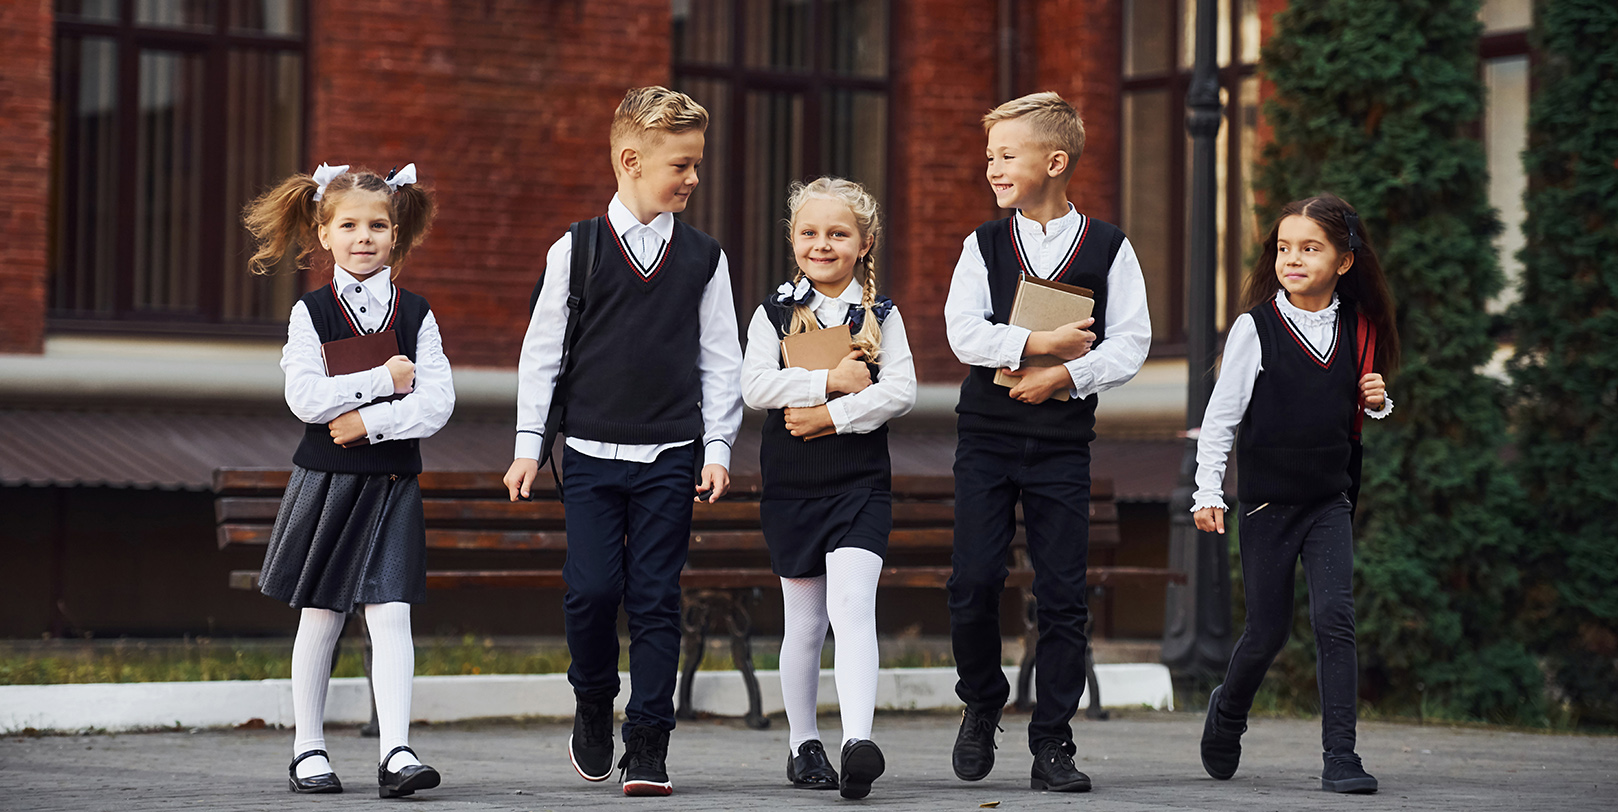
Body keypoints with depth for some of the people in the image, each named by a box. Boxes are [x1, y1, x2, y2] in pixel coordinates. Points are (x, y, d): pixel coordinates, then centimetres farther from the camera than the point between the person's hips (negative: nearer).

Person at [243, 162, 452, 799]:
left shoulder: (416, 315, 3)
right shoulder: (310, 312, -1)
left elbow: (436, 404, -7)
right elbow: (306, 397, -15)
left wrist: (369, 421, -17)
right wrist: (386, 379, -15)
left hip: (392, 481, 1)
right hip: (325, 480, -1)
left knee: (390, 614, -7)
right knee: (320, 616, 8)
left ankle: (396, 752, -11)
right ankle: (308, 750, 18)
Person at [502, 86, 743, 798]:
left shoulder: (702, 258, 5)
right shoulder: (575, 252, 0)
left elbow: (720, 360, 7)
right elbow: (541, 351, 5)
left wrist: (717, 448, 1)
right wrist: (528, 444, 2)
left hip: (671, 458, 1)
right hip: (591, 454, -1)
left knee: (655, 598, -1)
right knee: (591, 590, -6)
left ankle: (648, 744, 4)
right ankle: (593, 703, 21)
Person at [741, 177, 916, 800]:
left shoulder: (880, 316, 4)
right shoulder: (775, 314, 4)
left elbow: (901, 391, -7)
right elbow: (756, 386, -10)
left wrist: (834, 415, -17)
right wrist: (833, 381, -17)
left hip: (861, 484, -1)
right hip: (791, 486, 1)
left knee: (851, 605, -18)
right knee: (804, 621, 10)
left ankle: (857, 739, -28)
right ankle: (803, 743, 24)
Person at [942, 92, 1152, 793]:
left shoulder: (1107, 248, 2)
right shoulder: (985, 245, 6)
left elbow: (1130, 342, -3)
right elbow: (963, 332, -7)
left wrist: (1068, 373, -17)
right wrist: (1040, 342, -15)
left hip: (1062, 440, -1)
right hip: (986, 433, 1)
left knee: (1063, 595, -2)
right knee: (973, 583, -6)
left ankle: (1052, 745, 6)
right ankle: (982, 706, 19)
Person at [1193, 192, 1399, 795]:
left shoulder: (1357, 328, 4)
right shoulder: (1255, 328, -7)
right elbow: (1221, 417, -6)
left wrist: (1377, 403, -3)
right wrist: (1209, 493, -13)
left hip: (1331, 501, 2)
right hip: (1268, 499, -2)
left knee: (1334, 616, -13)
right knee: (1267, 632, 5)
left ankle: (1340, 757, -11)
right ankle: (1227, 712, 36)